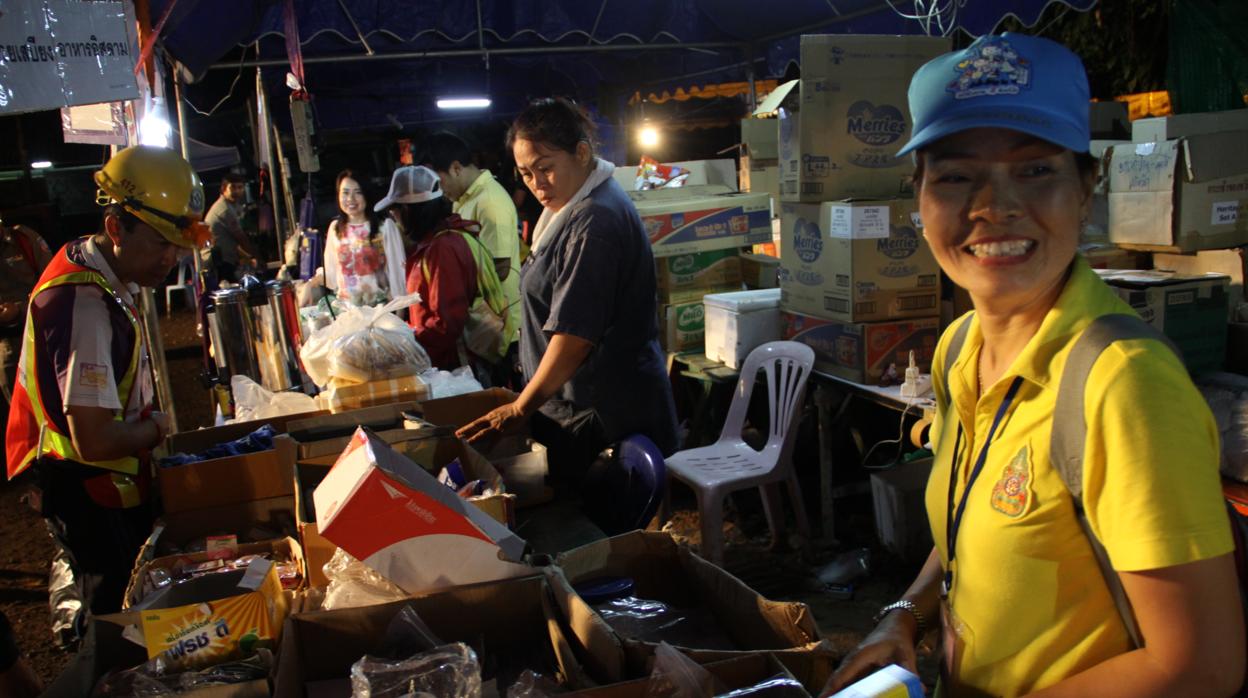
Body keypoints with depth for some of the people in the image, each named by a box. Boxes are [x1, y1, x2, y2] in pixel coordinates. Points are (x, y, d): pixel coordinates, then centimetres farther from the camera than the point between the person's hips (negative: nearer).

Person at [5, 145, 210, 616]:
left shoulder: (93, 265, 2)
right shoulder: (86, 306, -29)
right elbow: (95, 441, -32)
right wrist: (158, 427, -14)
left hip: (113, 479, 9)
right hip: (86, 488, -9)